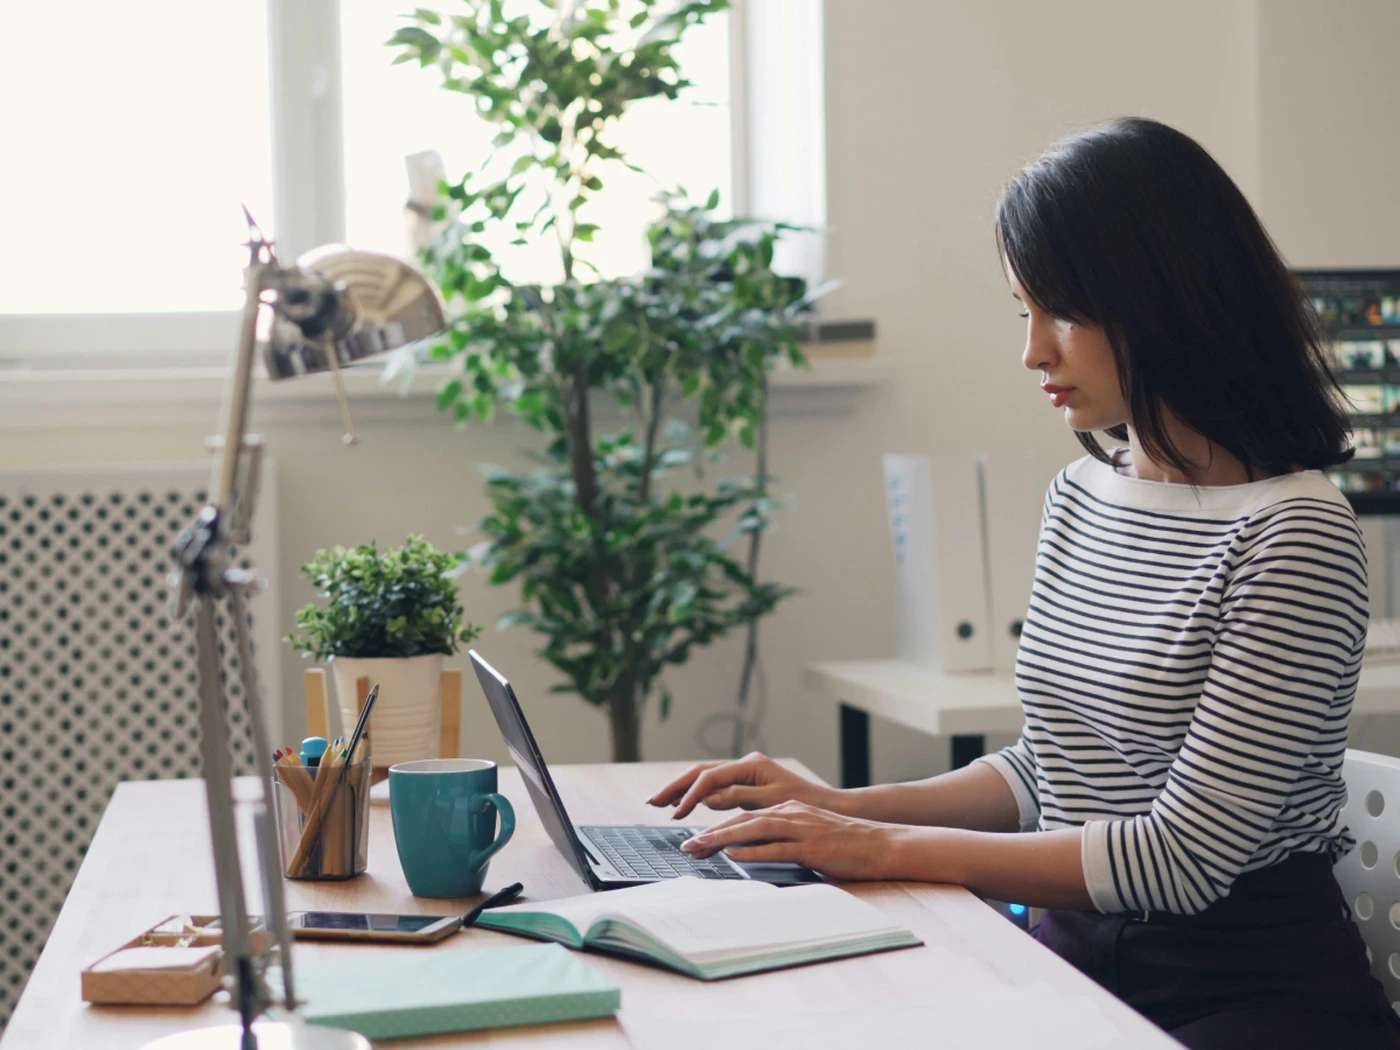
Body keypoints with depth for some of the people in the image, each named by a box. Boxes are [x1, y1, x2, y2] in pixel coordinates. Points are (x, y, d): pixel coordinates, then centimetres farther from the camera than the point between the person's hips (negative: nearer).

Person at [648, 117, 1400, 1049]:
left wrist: (890, 849, -16)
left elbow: (1185, 857, -19)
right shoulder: (1081, 494, 10)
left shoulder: (1295, 530, -15)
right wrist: (851, 809, 2)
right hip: (1078, 955, 7)